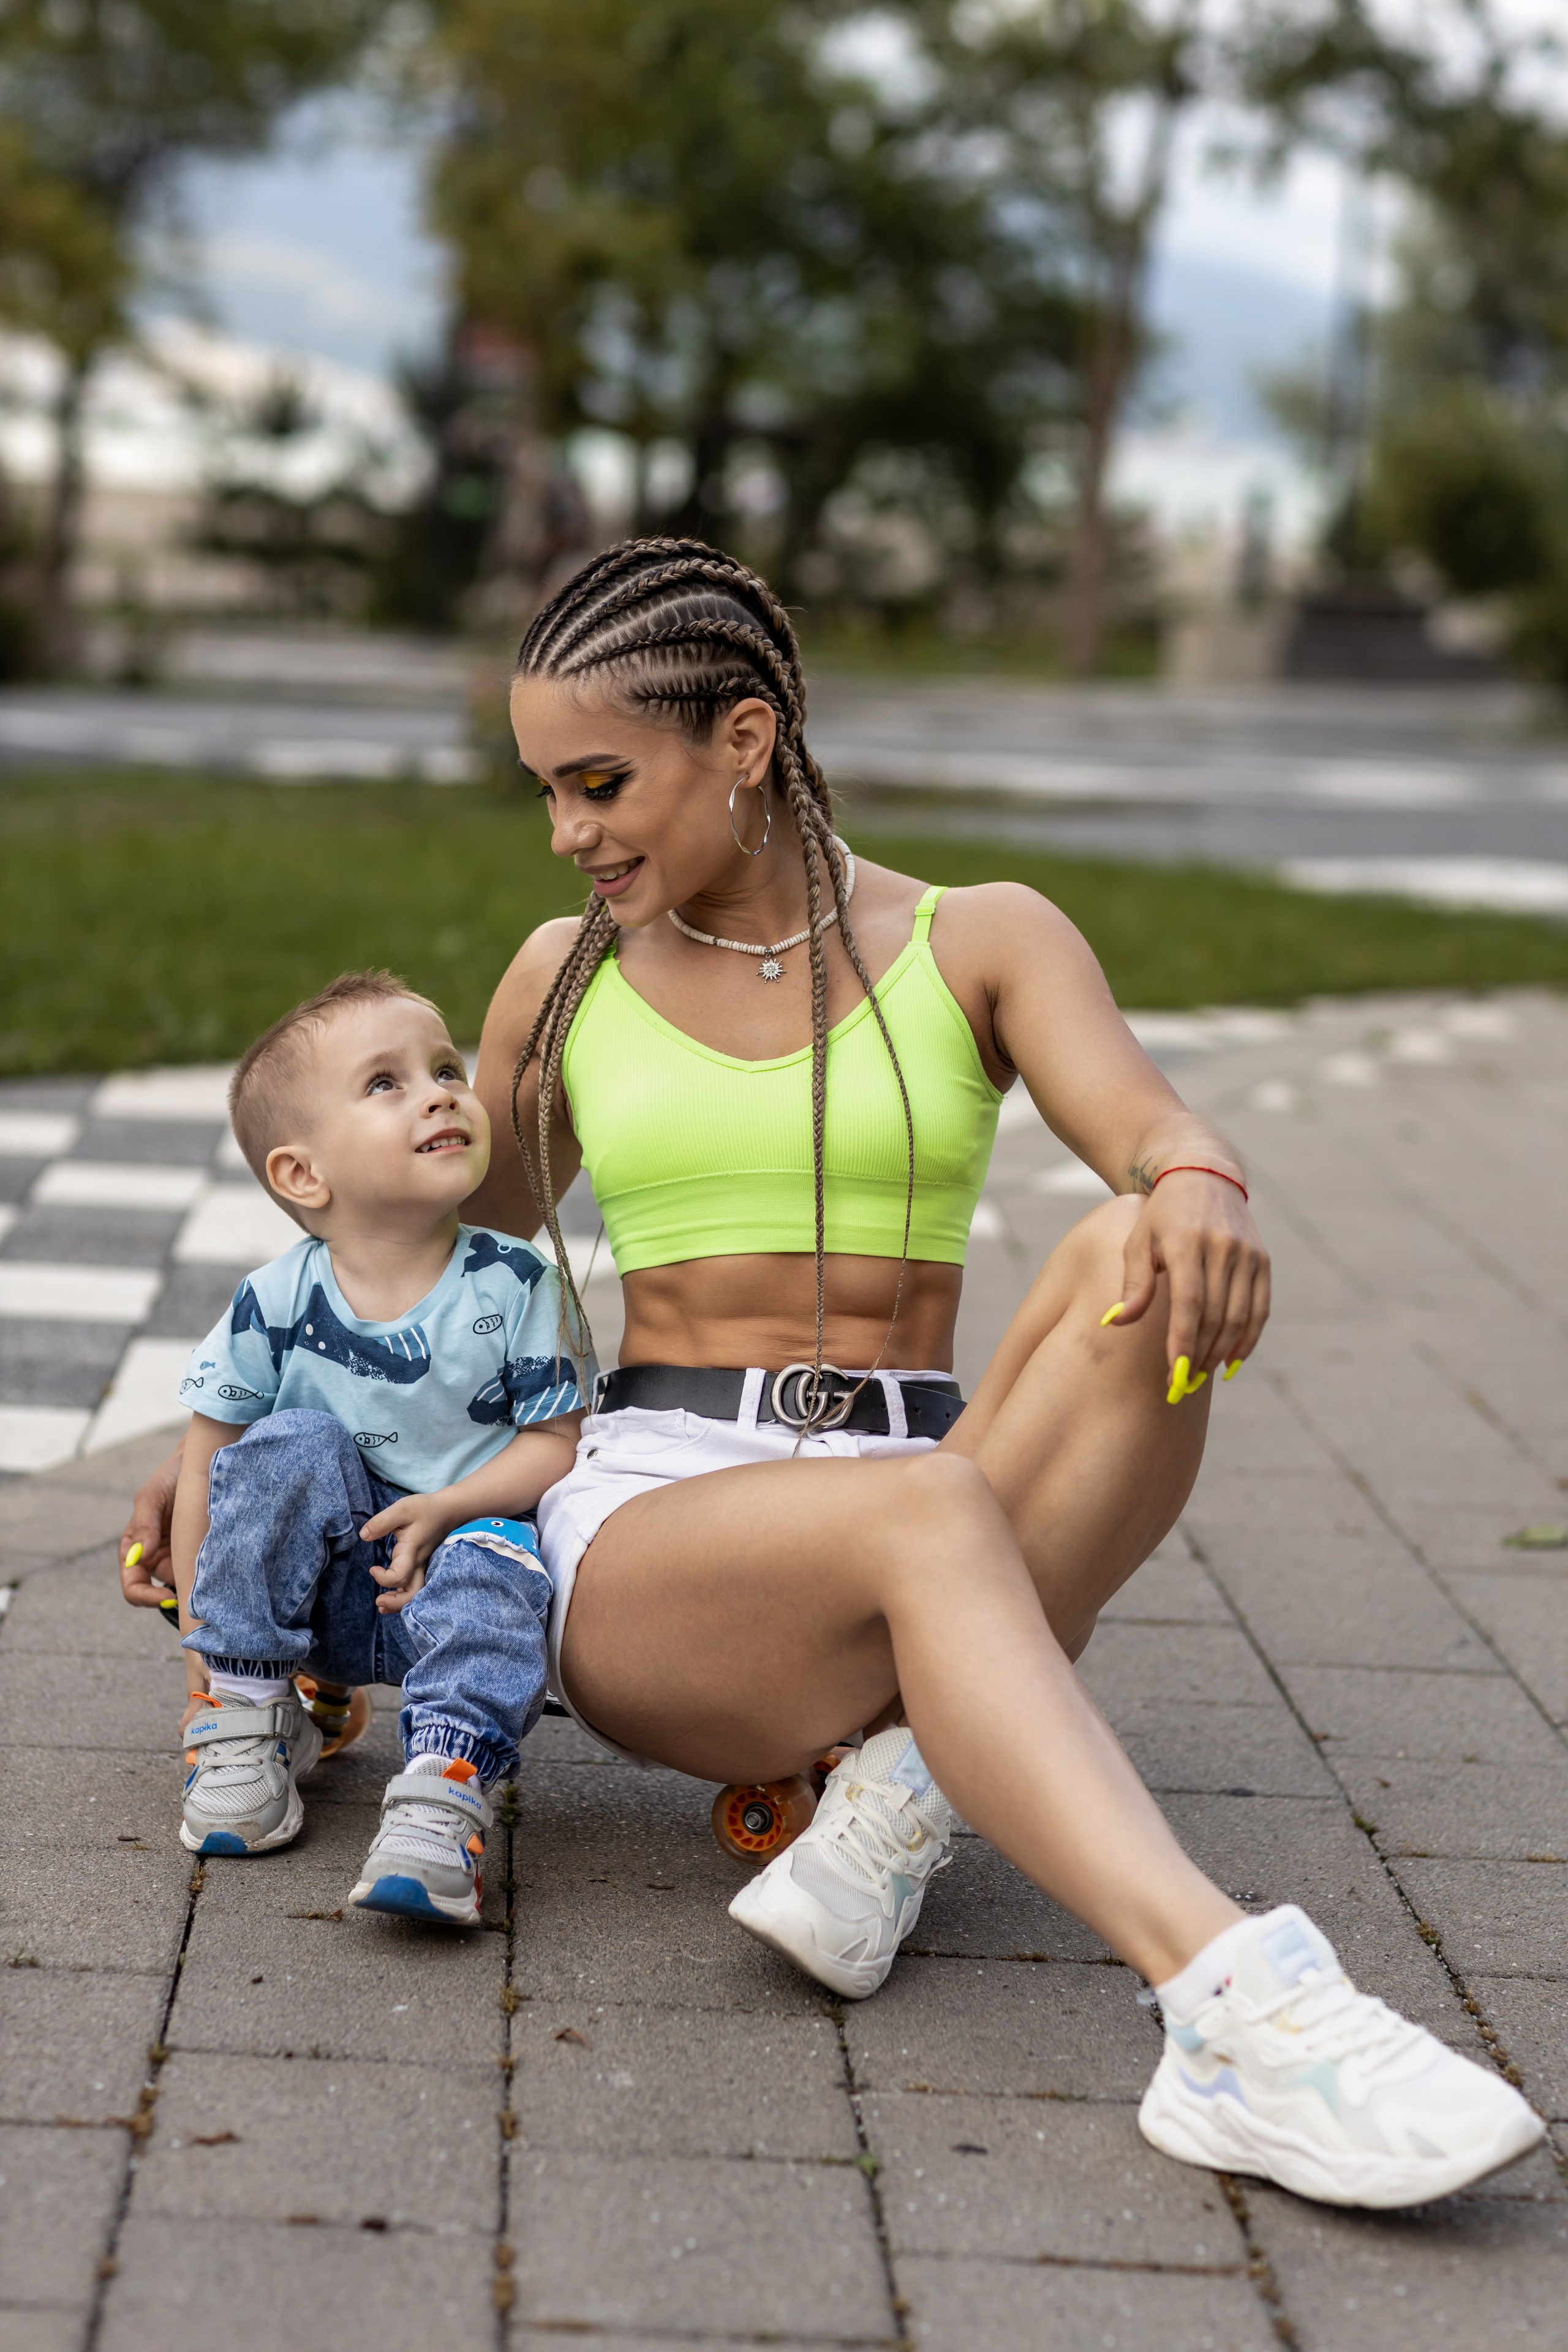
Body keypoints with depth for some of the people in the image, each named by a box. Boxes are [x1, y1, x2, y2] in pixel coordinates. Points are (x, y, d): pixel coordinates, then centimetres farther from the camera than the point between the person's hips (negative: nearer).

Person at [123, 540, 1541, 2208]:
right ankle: (1243, 2018, -56)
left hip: (913, 1506, 1)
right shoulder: (565, 979, 15)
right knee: (929, 1510, -38)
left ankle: (908, 1779, -35)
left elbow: (1144, 1123, -11)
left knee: (1139, 1271, -31)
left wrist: (1196, 1189, -36)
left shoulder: (979, 943, 8)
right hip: (644, 1525, 0)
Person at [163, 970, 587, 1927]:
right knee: (289, 1449, -25)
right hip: (325, 1590, 1)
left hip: (468, 1537, -1)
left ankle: (445, 1793, -40)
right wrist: (203, 1628, -4)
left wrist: (446, 1509, -22)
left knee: (492, 1571, -33)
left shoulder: (512, 1286, -9)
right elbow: (208, 1457, -1)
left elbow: (555, 1442, -5)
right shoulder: (277, 1306, -9)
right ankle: (249, 1718, -14)